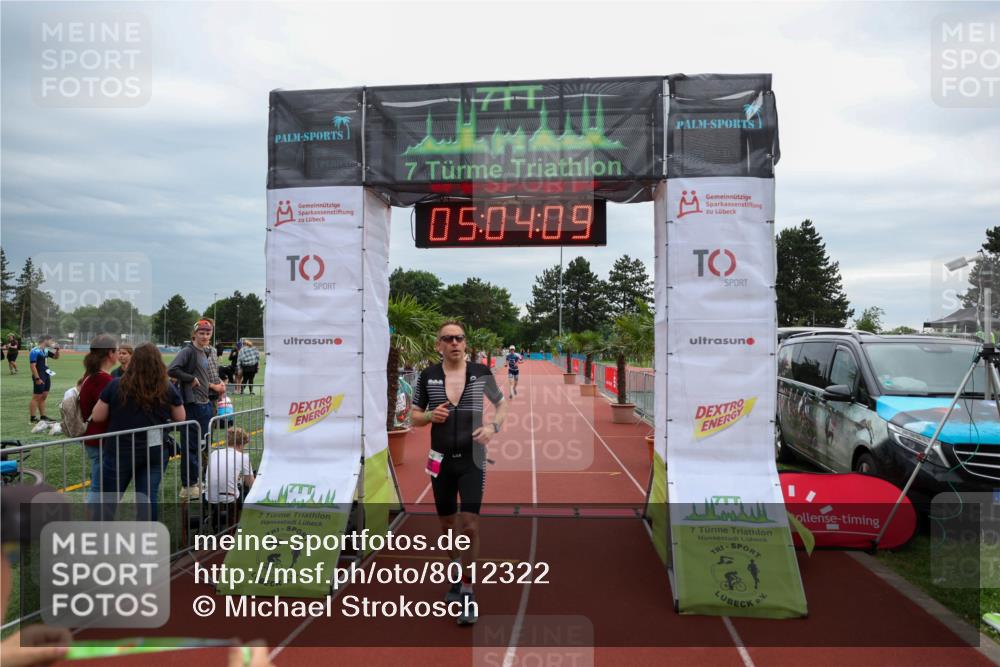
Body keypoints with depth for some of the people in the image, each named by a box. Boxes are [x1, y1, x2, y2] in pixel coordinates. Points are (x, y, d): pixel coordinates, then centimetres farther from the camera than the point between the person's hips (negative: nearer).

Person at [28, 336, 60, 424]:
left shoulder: (46, 350, 10)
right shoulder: (35, 351, -15)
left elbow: (56, 357, 25)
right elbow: (32, 366, -19)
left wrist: (57, 349, 5)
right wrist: (37, 378, -22)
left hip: (47, 376, 9)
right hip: (40, 377, -9)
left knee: (43, 397, 14)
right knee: (36, 397, -5)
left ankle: (43, 417, 20)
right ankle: (33, 418, 0)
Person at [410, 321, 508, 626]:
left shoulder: (480, 372, -3)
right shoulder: (428, 376, -1)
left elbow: (502, 404, 9)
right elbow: (415, 418, 7)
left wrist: (494, 426, -10)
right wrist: (431, 415, -15)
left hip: (472, 460, -2)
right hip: (441, 461, 2)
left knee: (470, 527, -10)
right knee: (448, 526, 15)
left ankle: (467, 593, 6)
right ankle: (456, 574, 41)